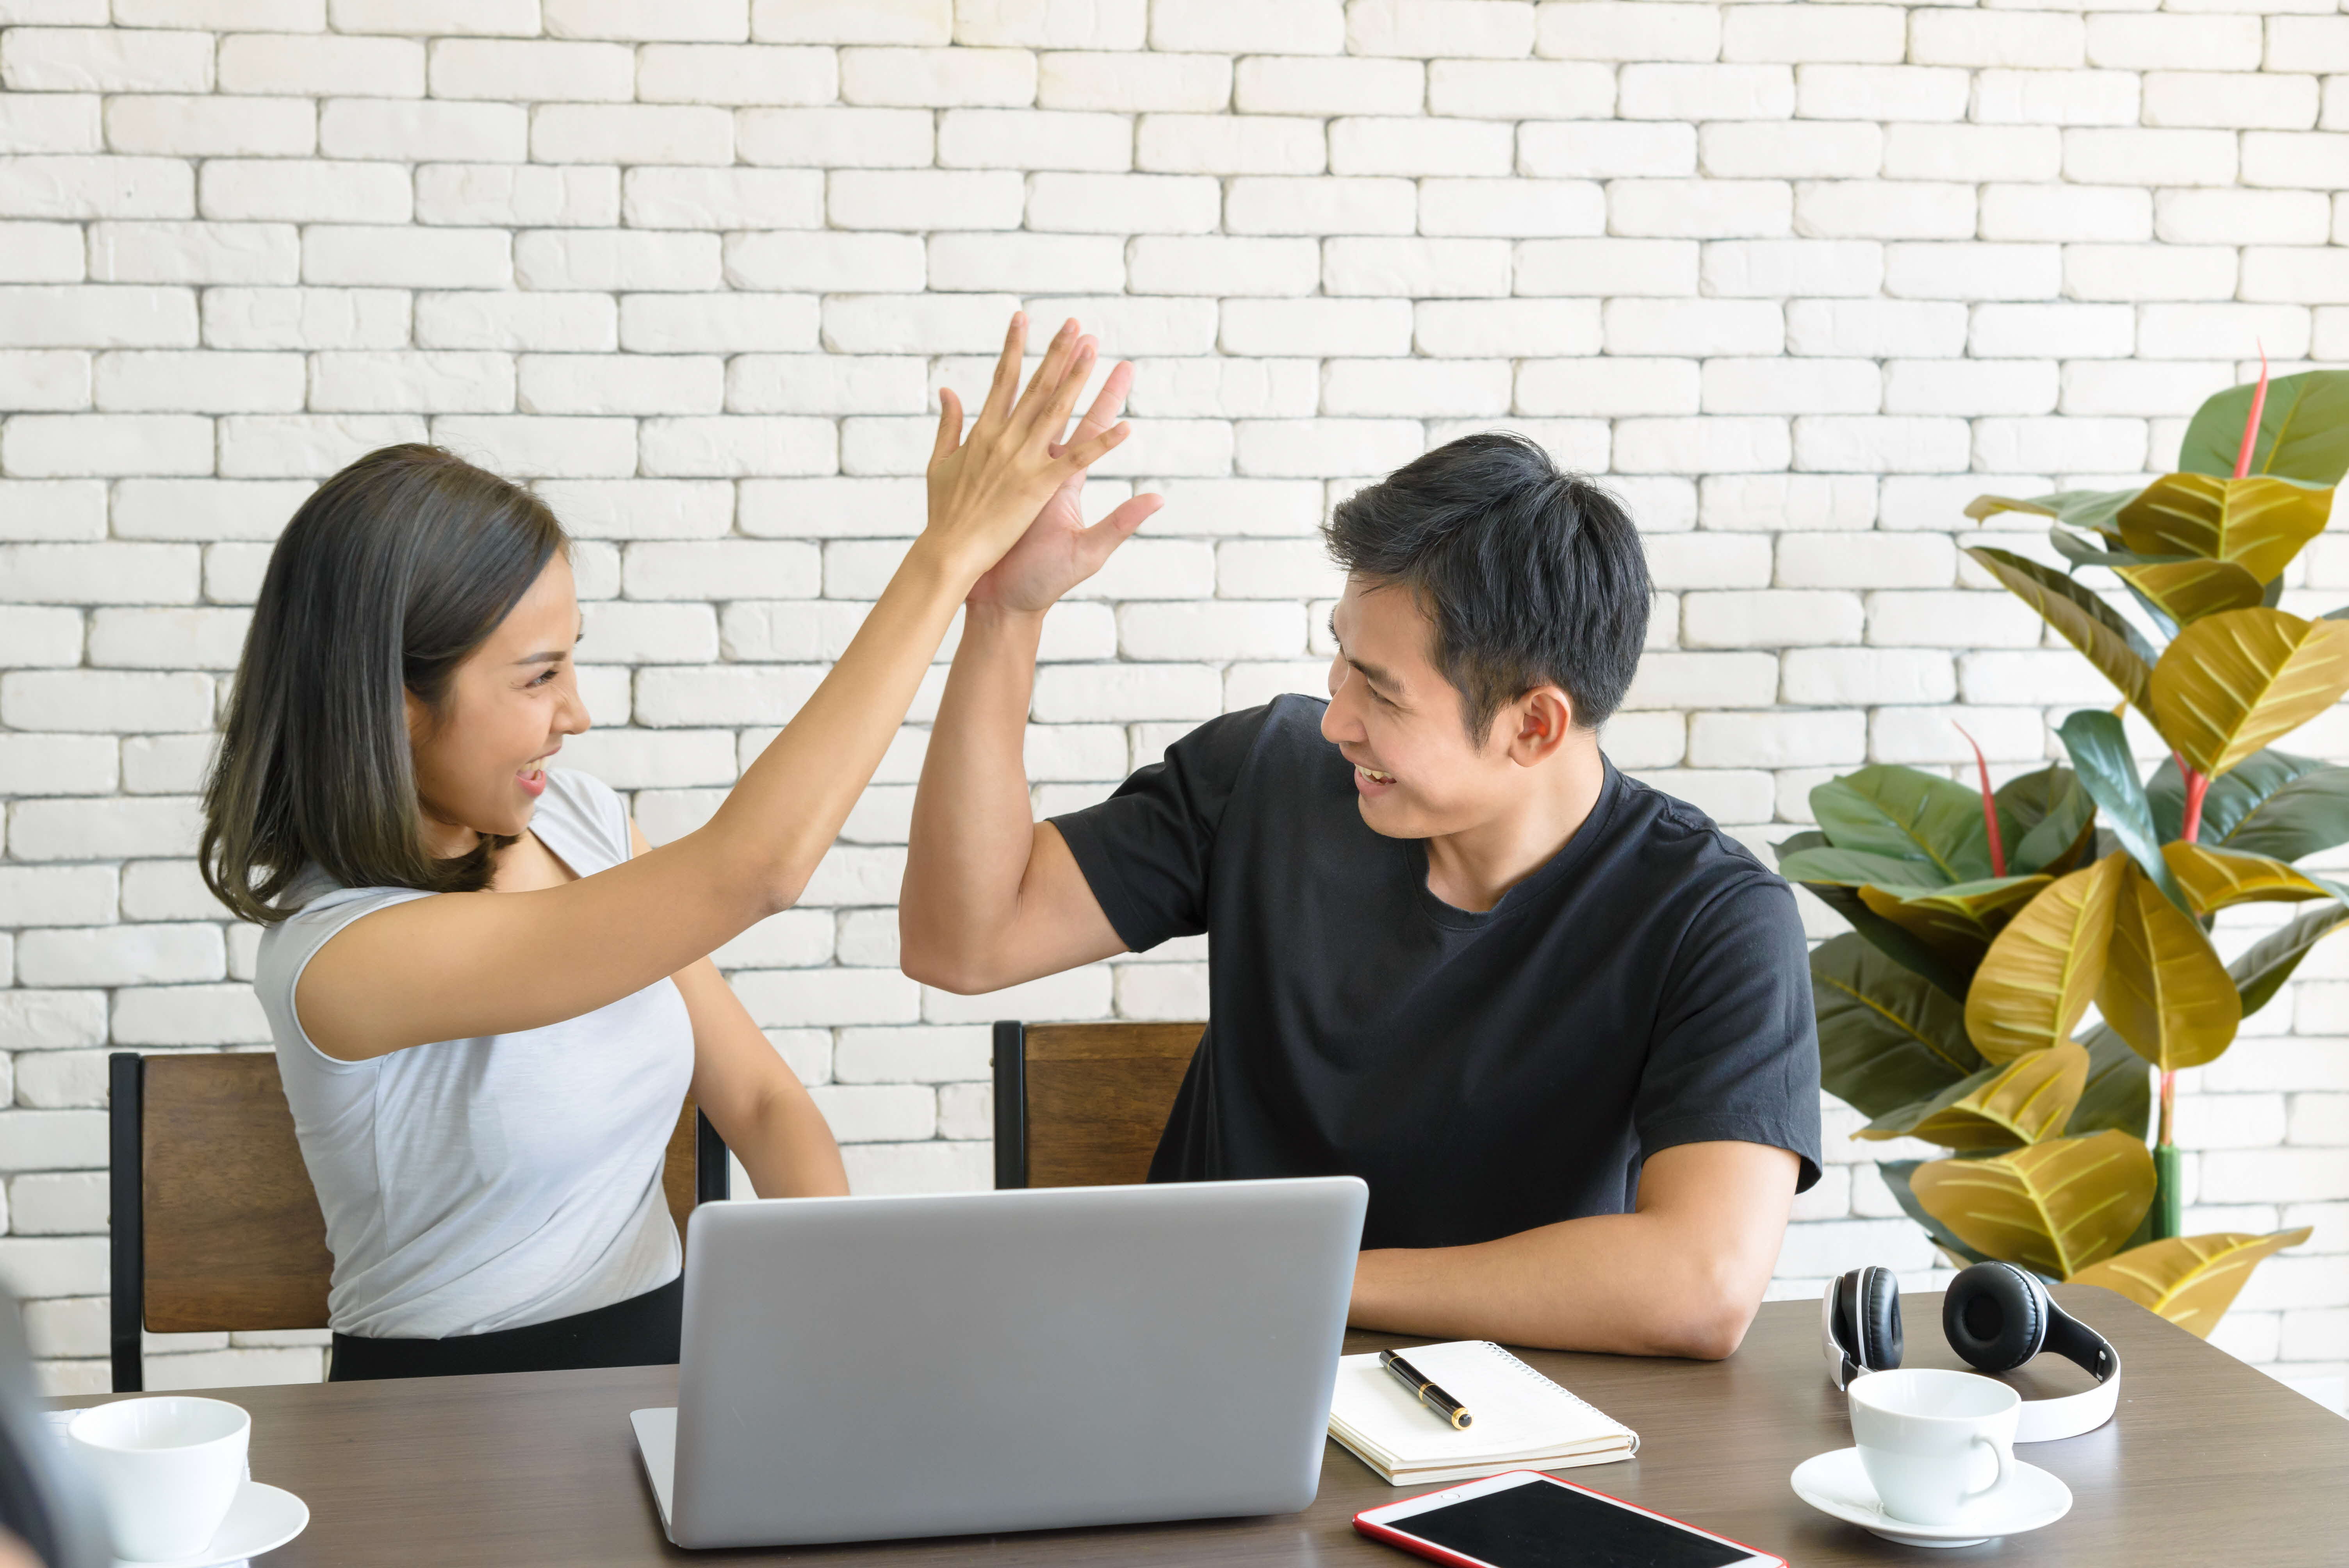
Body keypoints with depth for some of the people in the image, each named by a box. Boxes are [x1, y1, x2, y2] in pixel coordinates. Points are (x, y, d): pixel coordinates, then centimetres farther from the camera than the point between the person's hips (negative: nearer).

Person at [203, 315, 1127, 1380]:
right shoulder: (340, 957, -19)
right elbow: (751, 868, -26)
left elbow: (759, 1099, 6)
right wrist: (948, 555, -23)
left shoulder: (580, 823, 3)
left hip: (663, 1364, 6)